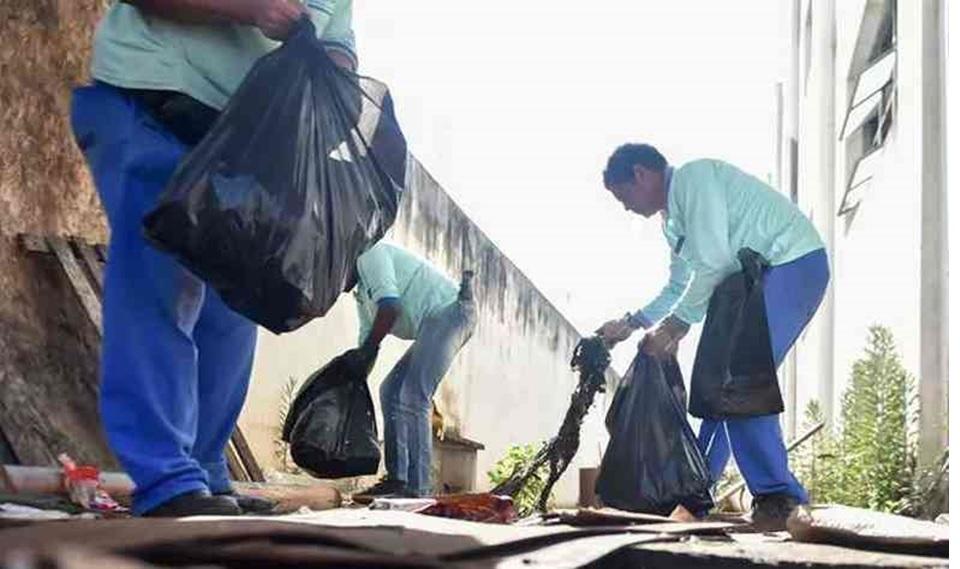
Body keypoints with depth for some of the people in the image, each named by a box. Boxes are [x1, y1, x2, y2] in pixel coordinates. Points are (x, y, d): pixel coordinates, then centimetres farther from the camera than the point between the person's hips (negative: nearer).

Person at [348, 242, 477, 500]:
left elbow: (391, 308, -20)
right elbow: (367, 339, 21)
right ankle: (397, 479, 5)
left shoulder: (368, 254, -6)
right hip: (436, 323, 11)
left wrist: (364, 353, -19)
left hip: (450, 311, -11)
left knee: (412, 399, -17)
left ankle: (416, 488, -19)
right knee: (390, 391, 9)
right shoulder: (361, 292, 24)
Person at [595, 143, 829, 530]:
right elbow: (680, 287, 26)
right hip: (760, 279, 10)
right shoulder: (673, 219, 20)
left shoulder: (693, 177, -12)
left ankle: (777, 496, -20)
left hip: (794, 263, -10)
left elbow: (714, 262, -20)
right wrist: (631, 323, 16)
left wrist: (675, 325, -17)